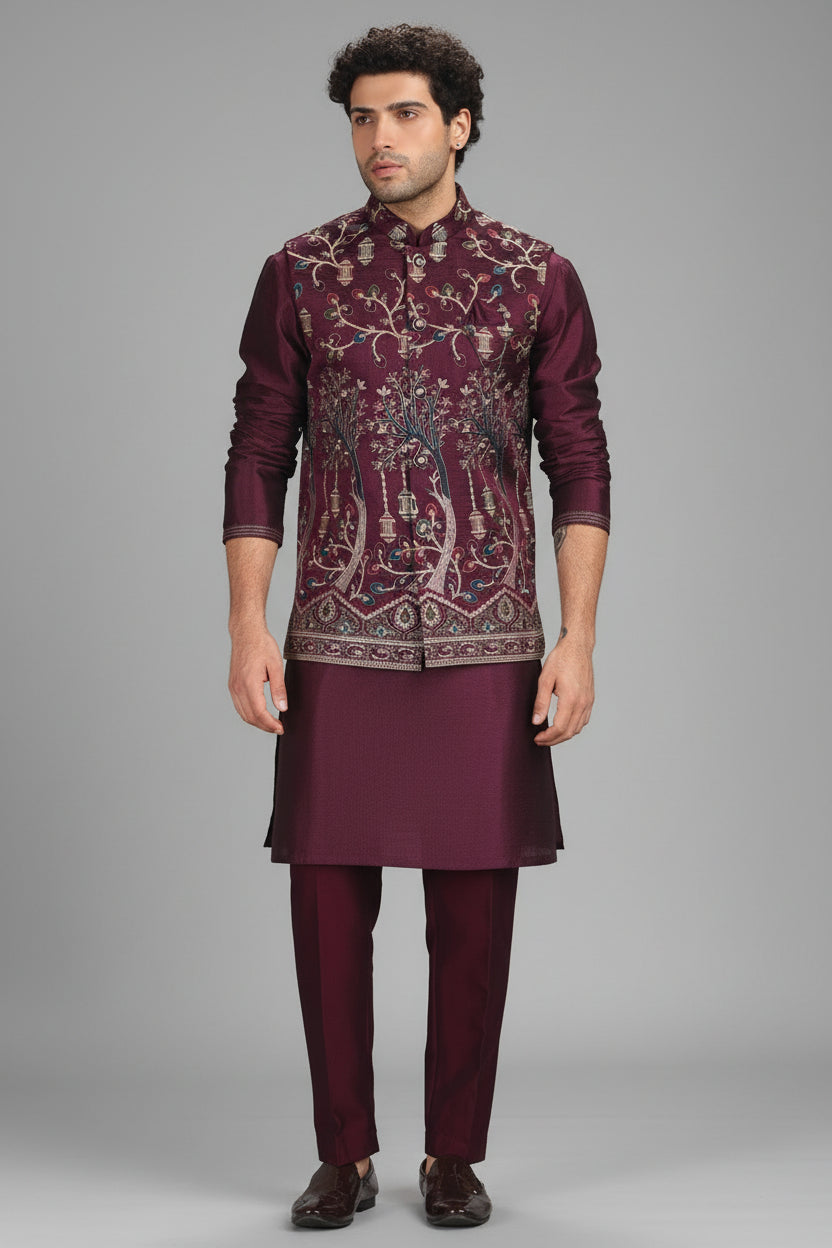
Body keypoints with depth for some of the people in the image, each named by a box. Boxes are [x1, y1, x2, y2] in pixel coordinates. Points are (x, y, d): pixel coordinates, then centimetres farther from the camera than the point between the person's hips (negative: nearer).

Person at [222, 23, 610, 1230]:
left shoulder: (538, 278, 3)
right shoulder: (299, 274, 5)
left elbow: (580, 468, 3)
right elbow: (257, 459, 5)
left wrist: (577, 640, -6)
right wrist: (247, 627, -5)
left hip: (486, 647, 0)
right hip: (337, 647, 1)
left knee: (474, 909, 3)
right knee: (329, 902, 3)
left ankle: (455, 1157, 19)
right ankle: (345, 1157, 18)